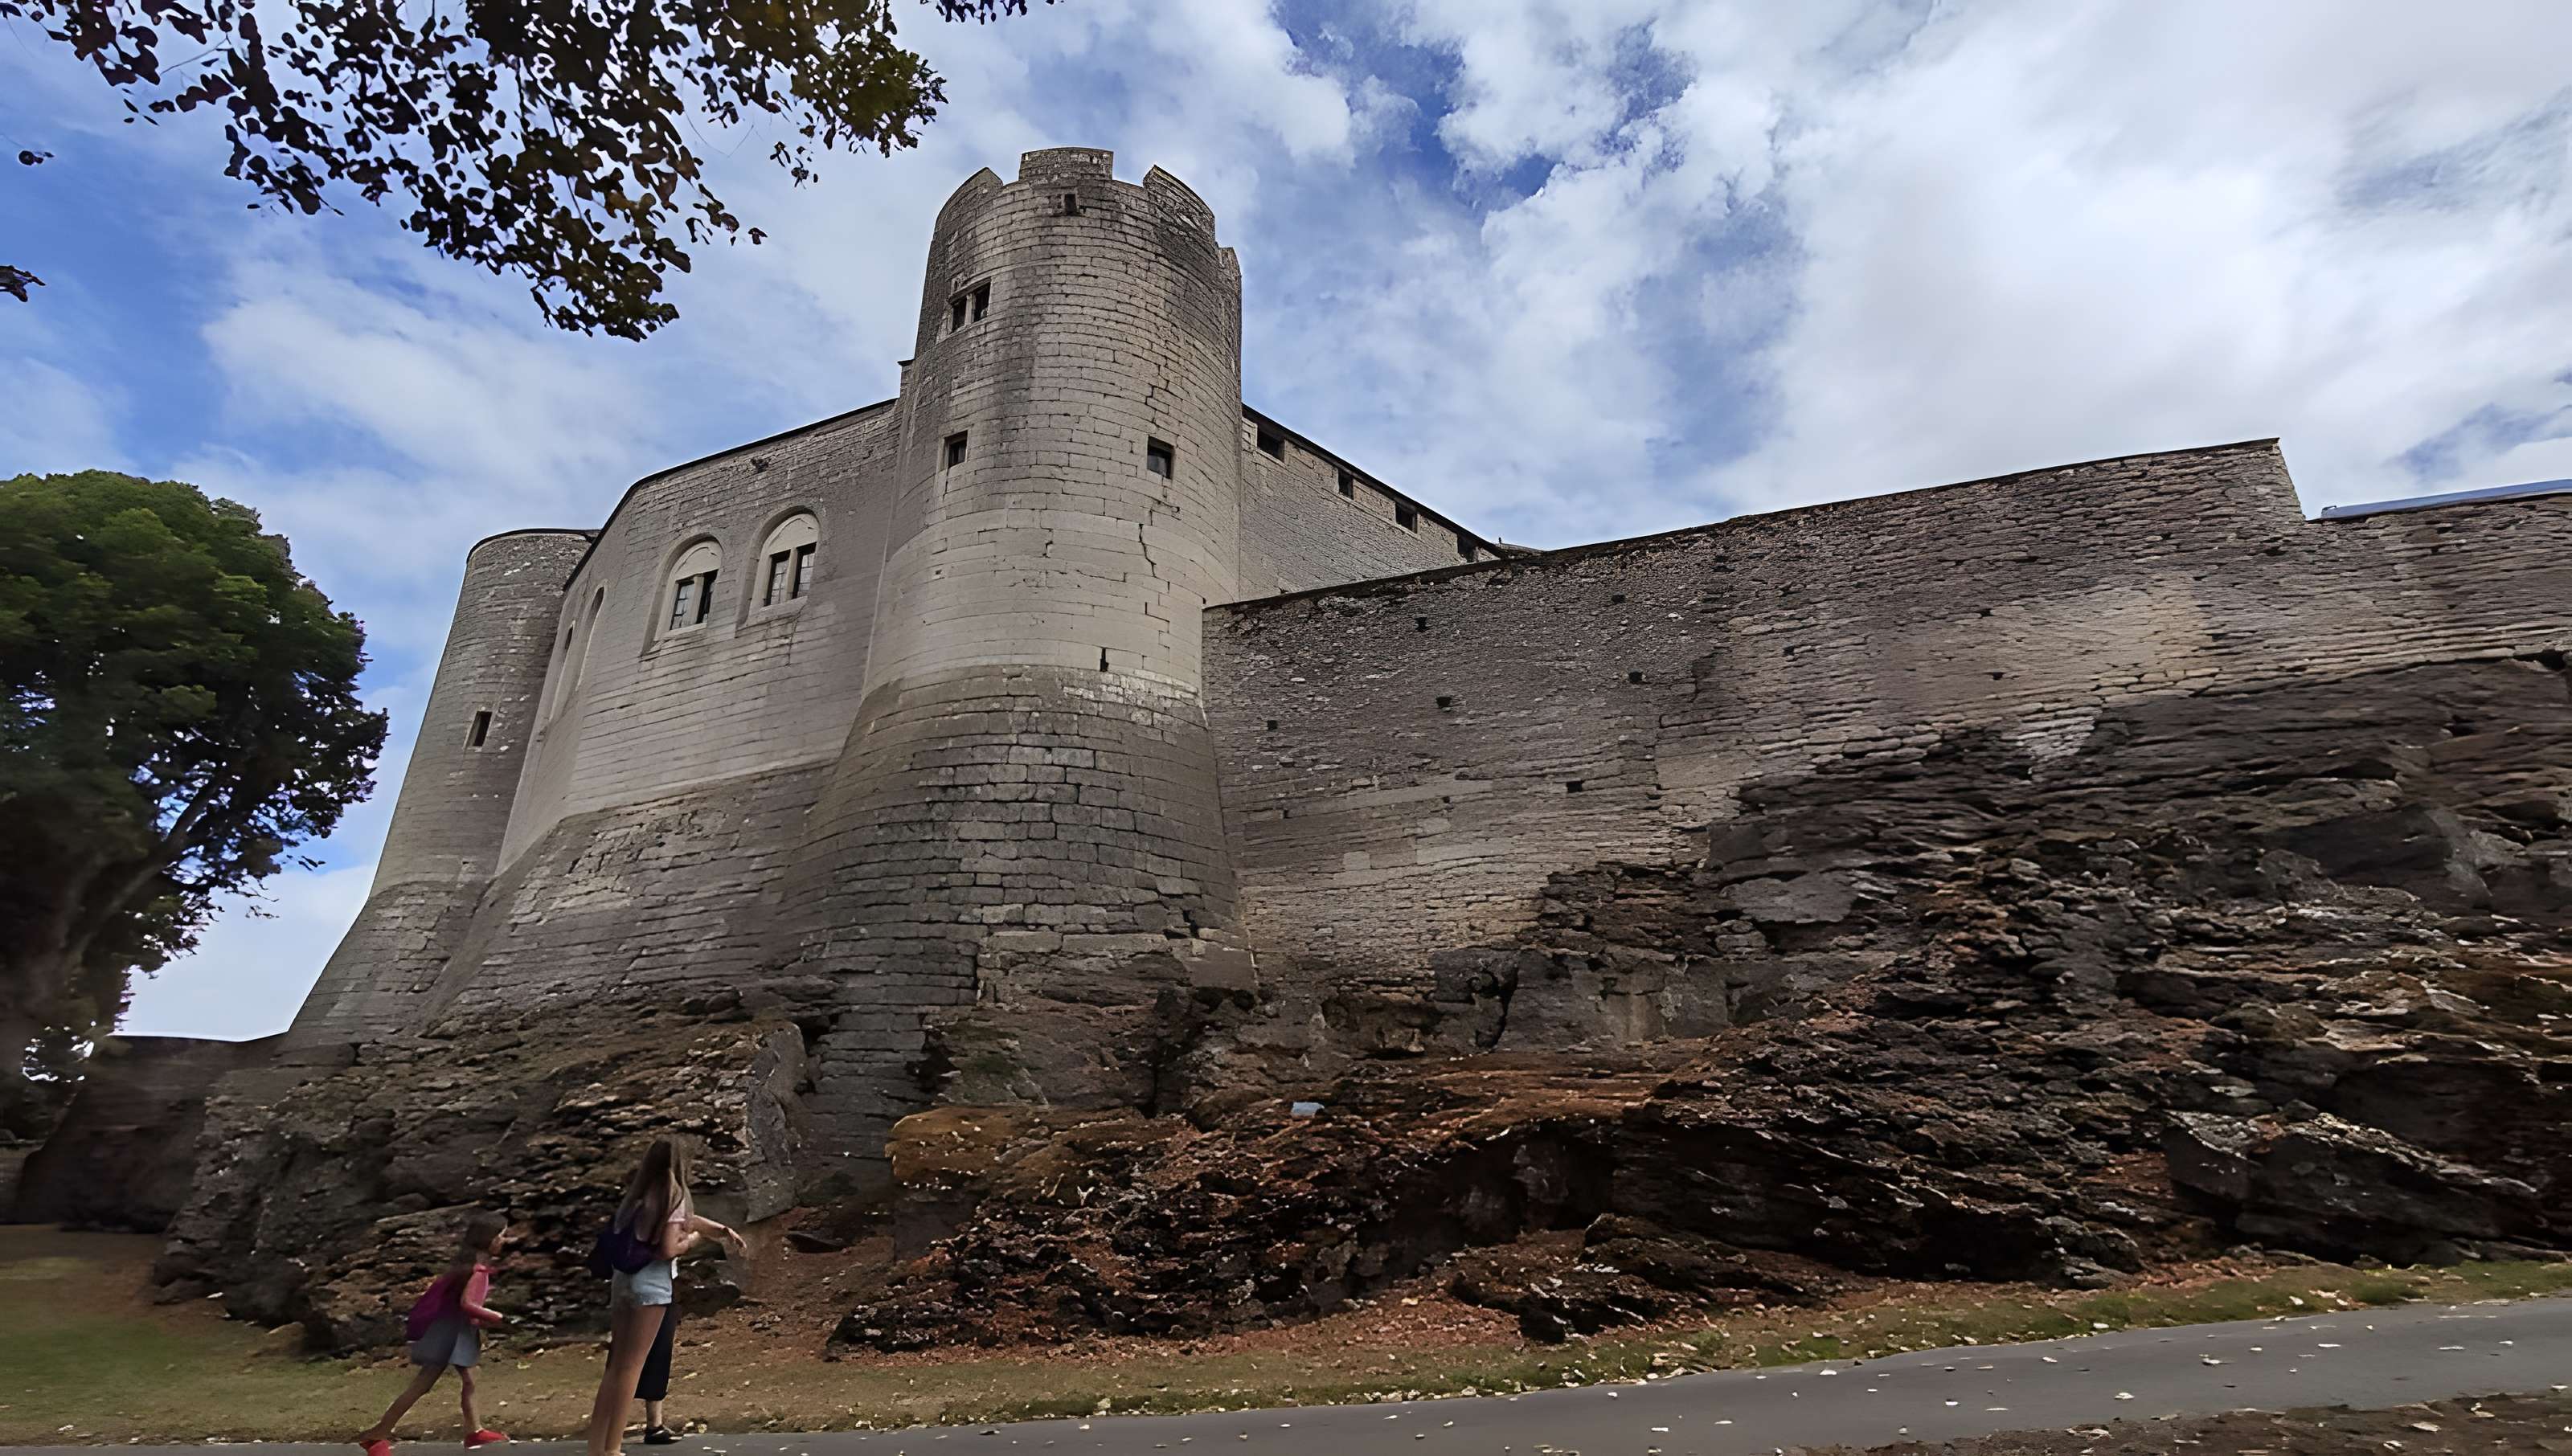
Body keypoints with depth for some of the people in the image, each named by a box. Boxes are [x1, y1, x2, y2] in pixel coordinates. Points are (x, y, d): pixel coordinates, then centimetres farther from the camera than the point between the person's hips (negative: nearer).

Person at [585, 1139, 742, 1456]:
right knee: (631, 1364, 0)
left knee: (617, 1362, 15)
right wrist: (694, 1239, 1)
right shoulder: (673, 1196, -12)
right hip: (650, 1283, -8)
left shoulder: (641, 1195, 13)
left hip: (623, 1277, 8)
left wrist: (724, 1230, 24)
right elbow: (668, 1249, -17)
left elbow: (687, 1219, 22)